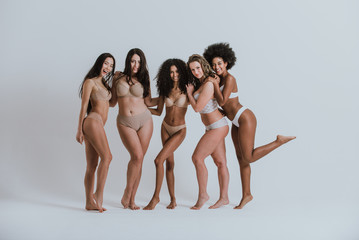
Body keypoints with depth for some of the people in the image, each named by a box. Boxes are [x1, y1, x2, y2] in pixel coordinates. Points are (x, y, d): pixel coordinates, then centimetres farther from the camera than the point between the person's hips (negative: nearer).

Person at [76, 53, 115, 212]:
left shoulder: (104, 83, 23)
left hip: (98, 125, 8)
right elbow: (84, 106, -5)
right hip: (93, 122, -8)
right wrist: (79, 129, -7)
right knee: (106, 156, -18)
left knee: (92, 165, 5)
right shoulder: (90, 82, -1)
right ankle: (99, 194, -15)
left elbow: (111, 102, 27)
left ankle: (90, 202, 6)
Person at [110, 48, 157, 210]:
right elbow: (113, 102, 12)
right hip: (125, 122, -1)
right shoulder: (118, 76, 7)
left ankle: (131, 199, 10)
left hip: (144, 120, 2)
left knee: (139, 159, 0)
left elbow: (148, 102, 7)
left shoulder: (143, 79, 9)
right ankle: (127, 194, 1)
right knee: (137, 156, -17)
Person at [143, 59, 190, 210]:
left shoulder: (186, 89, -7)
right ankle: (173, 199, 16)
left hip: (179, 130, -4)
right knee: (169, 163, 7)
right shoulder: (165, 90, 4)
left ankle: (156, 196, -5)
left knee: (159, 160, -16)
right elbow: (158, 111, 10)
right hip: (165, 127, 4)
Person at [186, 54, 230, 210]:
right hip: (214, 127, 10)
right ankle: (224, 198, 17)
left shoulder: (208, 84, -18)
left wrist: (189, 92, -3)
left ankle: (202, 194, 4)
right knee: (220, 163, 11)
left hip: (217, 127, -10)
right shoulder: (201, 83, 11)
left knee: (197, 158, -8)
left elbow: (197, 107, -16)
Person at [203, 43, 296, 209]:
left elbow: (222, 102, -22)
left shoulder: (229, 78, -16)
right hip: (237, 122, 9)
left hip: (245, 119, -9)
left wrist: (215, 84, -15)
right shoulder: (220, 79, 11)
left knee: (248, 158, -9)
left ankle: (279, 141, 3)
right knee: (241, 158, 10)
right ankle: (246, 195, 18)